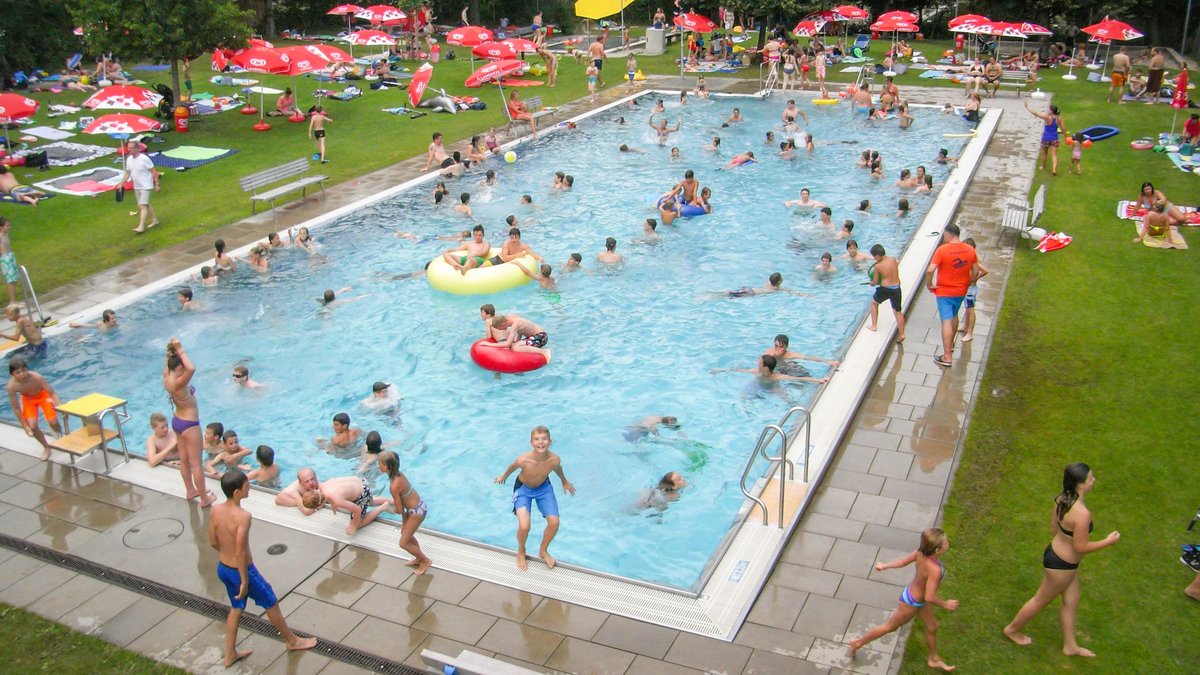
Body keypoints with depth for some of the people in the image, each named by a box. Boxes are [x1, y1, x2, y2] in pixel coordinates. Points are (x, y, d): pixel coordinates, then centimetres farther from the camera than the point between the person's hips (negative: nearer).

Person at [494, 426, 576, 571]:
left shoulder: (554, 459, -29)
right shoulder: (523, 460, -36)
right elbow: (513, 467, -11)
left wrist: (565, 482, 17)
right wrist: (503, 477, 10)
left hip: (544, 487, 3)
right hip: (523, 489, -3)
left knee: (554, 522, -9)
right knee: (524, 527, -19)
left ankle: (543, 551, 22)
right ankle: (521, 552, 17)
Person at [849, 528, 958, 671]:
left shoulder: (921, 552, -21)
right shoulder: (935, 570, -41)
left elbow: (903, 561, -6)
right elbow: (929, 598, -35)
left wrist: (885, 566, 9)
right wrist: (945, 604, -17)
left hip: (913, 592, 7)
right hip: (912, 603, -7)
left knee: (932, 627, 26)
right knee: (890, 626, 17)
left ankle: (934, 659, 51)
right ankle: (858, 643, 36)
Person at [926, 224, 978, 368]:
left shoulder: (942, 250, -21)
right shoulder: (970, 250, -4)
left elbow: (930, 270, -28)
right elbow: (976, 271, 4)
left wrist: (929, 284, -12)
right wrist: (967, 284, 18)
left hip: (944, 292, -6)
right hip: (961, 291, 6)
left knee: (946, 321, -3)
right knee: (954, 316, 26)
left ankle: (947, 357, -2)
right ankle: (950, 344, 47)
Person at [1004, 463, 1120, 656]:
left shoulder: (1062, 498, -10)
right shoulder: (1082, 514, -36)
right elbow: (1080, 547, -26)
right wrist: (1108, 541, -13)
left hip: (1056, 552, 8)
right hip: (1062, 565, -8)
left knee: (1071, 601, 23)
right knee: (1042, 600, 16)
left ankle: (1070, 646, 41)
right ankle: (1012, 629, 37)